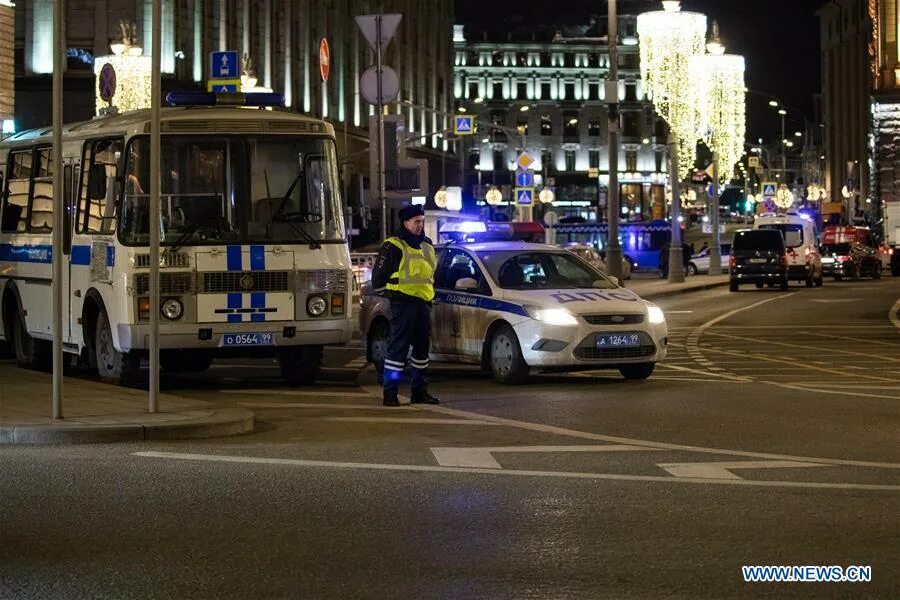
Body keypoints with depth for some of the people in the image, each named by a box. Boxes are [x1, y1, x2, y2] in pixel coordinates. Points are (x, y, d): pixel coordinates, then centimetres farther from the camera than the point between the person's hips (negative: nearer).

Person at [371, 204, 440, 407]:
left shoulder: (427, 247, 17)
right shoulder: (393, 246, -6)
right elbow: (379, 274, -5)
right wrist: (387, 292, 0)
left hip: (423, 304, 8)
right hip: (403, 304, -8)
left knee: (422, 347, 12)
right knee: (398, 347, -10)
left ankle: (419, 391, 21)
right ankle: (390, 393, -9)